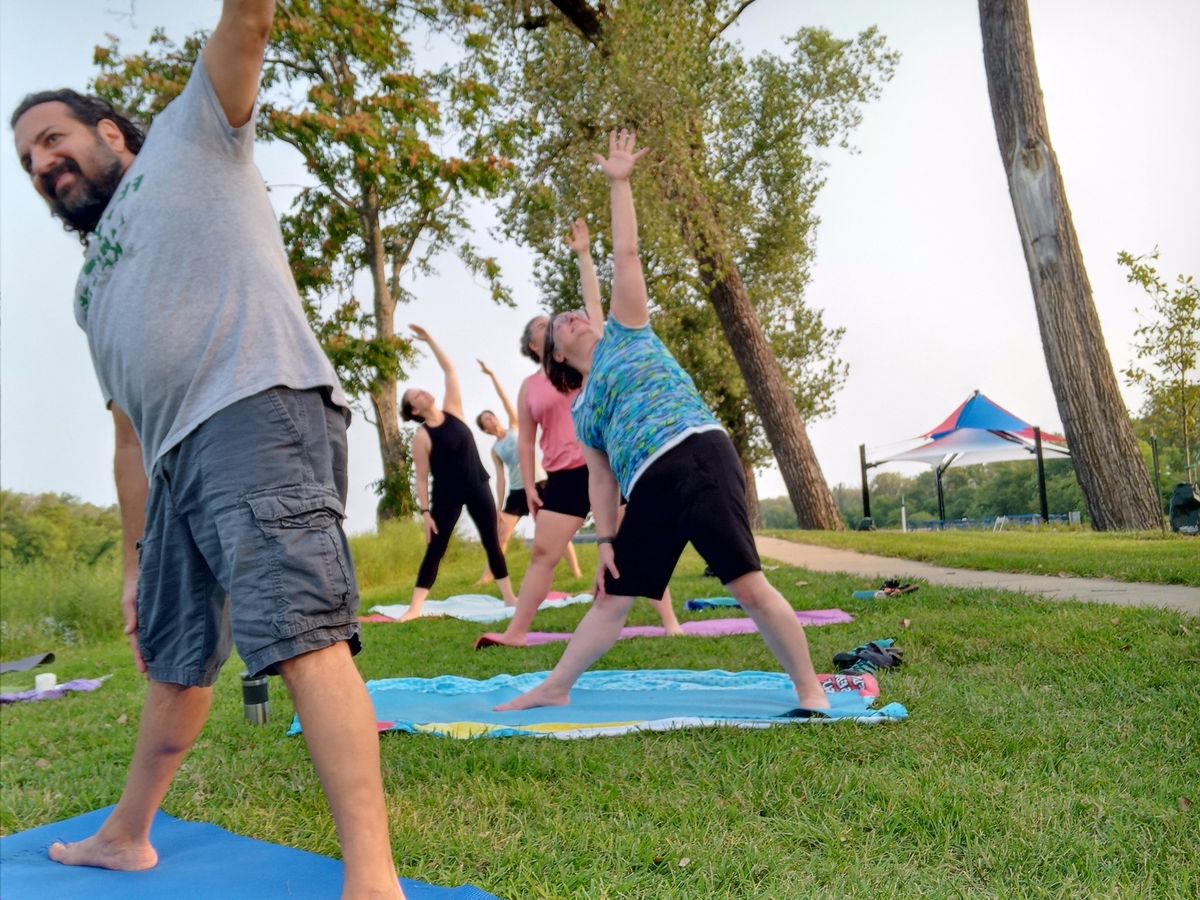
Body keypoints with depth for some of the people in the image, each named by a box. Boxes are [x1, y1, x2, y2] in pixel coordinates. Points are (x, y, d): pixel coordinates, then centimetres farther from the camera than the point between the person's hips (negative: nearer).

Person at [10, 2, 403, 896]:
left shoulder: (189, 137, 19)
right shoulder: (94, 291, 33)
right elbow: (131, 433, 29)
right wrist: (134, 562, 26)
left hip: (259, 412, -8)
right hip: (178, 456, 9)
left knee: (300, 634, -20)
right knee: (174, 661, 20)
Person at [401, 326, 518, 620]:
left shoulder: (452, 409, 2)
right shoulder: (421, 437, -10)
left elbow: (450, 370, 1)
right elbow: (422, 479, -10)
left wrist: (429, 340, -2)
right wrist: (425, 511, -15)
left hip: (477, 487, 4)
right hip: (447, 495, -4)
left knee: (492, 543, 9)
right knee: (435, 550, -3)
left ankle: (509, 597, 18)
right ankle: (415, 608, 0)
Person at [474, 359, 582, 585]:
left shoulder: (515, 427, 7)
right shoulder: (495, 450, 11)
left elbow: (505, 399, -1)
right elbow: (500, 478, 6)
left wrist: (491, 375, -3)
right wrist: (498, 508, 0)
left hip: (538, 485, -3)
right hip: (516, 492, 3)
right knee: (500, 535, 0)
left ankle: (577, 572, -2)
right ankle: (487, 577, 6)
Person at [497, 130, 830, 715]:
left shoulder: (624, 333, 16)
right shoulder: (582, 410, 24)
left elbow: (626, 253, 12)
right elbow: (601, 476, 19)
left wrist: (618, 182, 12)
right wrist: (605, 540, 11)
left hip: (698, 457, -5)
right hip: (649, 493, 5)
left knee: (747, 585, -12)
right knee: (611, 600, 12)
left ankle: (811, 692, 1)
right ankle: (553, 689, 24)